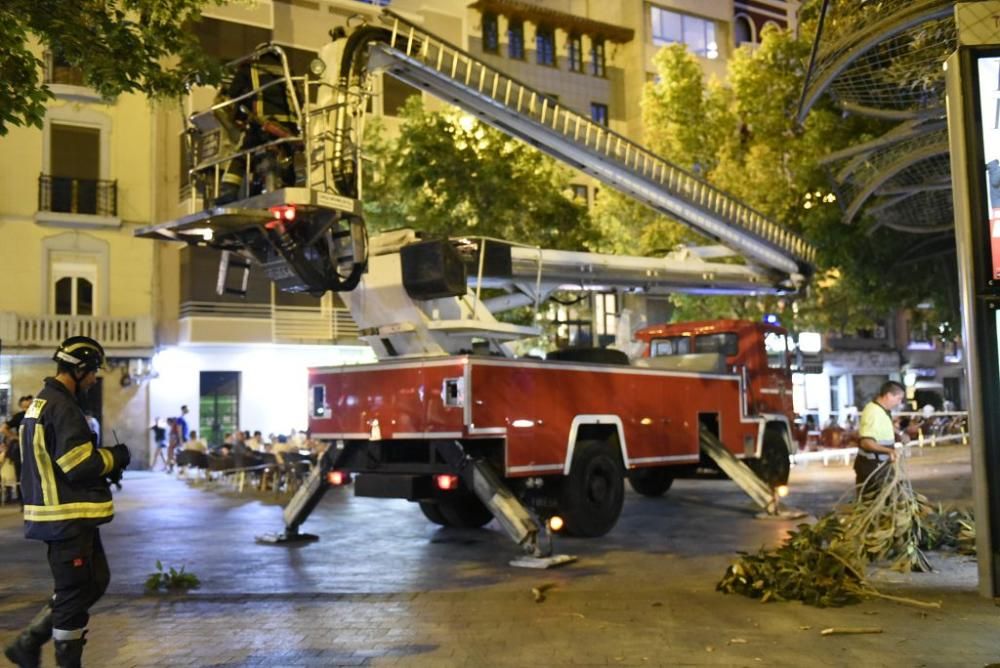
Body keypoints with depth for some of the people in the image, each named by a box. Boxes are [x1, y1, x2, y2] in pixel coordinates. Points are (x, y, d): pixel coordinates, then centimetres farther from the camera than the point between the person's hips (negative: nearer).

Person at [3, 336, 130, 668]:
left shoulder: (43, 402, 14)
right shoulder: (62, 407, -19)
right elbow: (80, 464, -23)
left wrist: (105, 465, 8)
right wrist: (115, 457, -6)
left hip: (64, 514, 11)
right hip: (68, 517, -11)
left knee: (95, 581, 17)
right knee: (75, 592, 0)